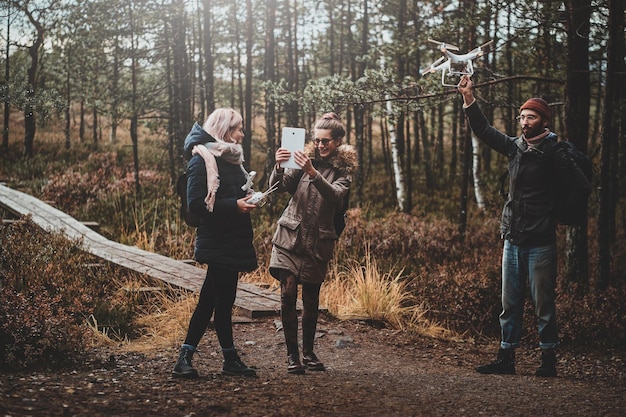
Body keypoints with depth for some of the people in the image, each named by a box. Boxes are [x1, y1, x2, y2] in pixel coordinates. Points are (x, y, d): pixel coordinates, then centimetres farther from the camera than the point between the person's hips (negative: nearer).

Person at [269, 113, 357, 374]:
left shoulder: (344, 169, 2)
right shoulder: (306, 158, 5)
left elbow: (336, 195, -19)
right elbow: (279, 187, -4)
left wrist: (312, 172, -33)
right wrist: (279, 167, -25)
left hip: (318, 242, 0)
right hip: (291, 235, 0)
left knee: (311, 300, 7)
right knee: (287, 295, -9)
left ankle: (308, 353, 23)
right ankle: (292, 355, -1)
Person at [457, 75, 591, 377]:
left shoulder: (554, 153, -8)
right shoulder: (515, 147, 8)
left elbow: (583, 188, -11)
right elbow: (484, 131, 17)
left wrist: (556, 208, -1)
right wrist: (469, 98, 9)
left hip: (540, 243, -6)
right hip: (512, 240, 6)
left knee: (543, 304, 0)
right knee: (510, 303, 10)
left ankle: (548, 359, 9)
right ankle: (506, 358, 16)